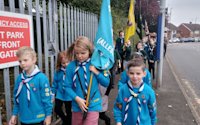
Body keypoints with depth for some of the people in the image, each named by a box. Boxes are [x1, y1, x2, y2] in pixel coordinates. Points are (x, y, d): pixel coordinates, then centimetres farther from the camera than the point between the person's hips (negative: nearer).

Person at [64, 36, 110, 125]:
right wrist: (77, 98, -17)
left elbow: (106, 83, -2)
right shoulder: (71, 66, -7)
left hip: (93, 105, -2)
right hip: (77, 105, 2)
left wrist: (96, 72, -16)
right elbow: (68, 86, -4)